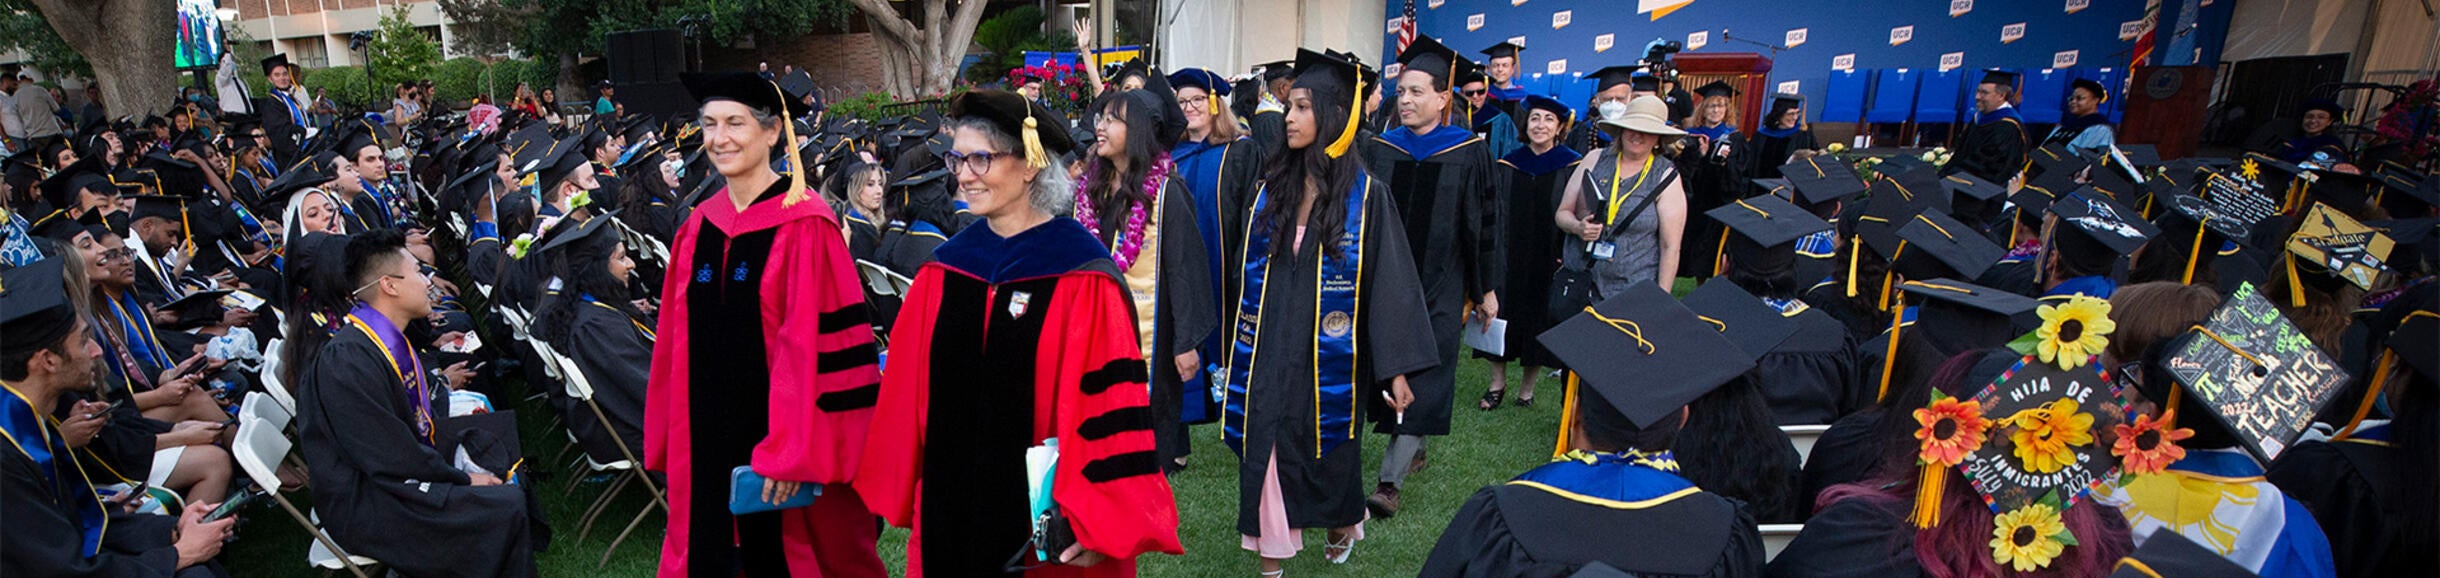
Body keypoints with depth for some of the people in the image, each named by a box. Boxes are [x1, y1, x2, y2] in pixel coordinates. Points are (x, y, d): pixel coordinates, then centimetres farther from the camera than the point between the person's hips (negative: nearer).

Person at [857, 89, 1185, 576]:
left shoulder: (1082, 277, -13)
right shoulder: (944, 271, 3)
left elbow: (1111, 408, -15)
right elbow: (910, 391, 8)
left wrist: (1098, 523, -16)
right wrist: (901, 492, 8)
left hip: (1044, 518, -4)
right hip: (951, 510, 5)